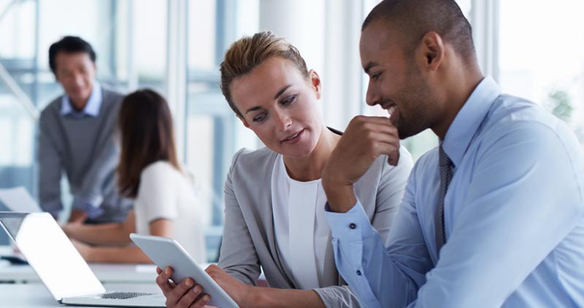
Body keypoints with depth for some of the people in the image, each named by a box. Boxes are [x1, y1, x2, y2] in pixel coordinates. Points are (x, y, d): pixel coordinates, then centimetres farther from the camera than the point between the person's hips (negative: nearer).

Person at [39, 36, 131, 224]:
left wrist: (70, 226, -25)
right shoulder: (50, 116, 0)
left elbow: (102, 172, -21)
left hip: (122, 216, -4)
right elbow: (49, 176, -7)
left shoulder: (122, 108, -15)